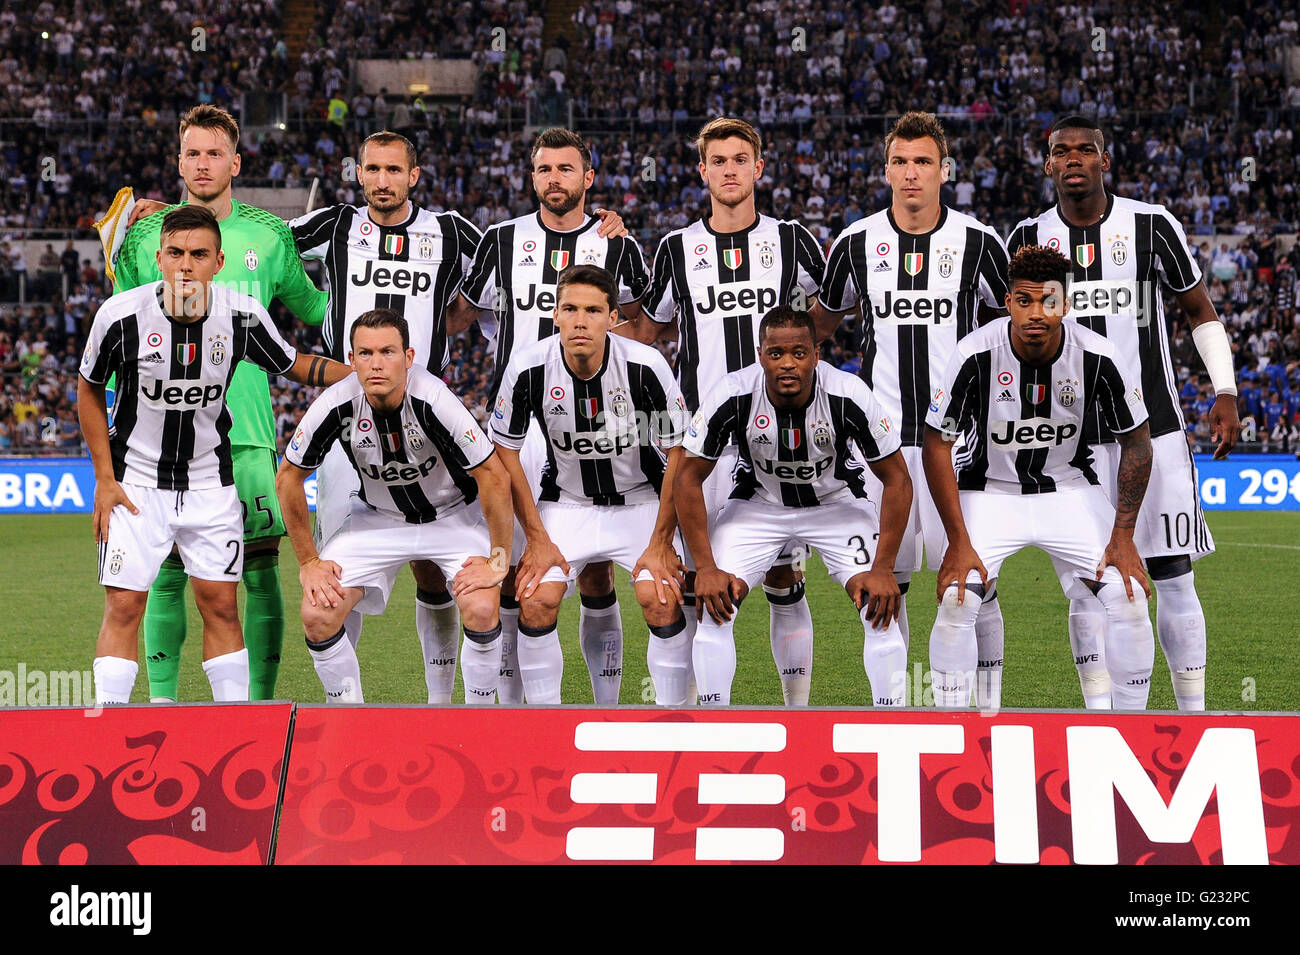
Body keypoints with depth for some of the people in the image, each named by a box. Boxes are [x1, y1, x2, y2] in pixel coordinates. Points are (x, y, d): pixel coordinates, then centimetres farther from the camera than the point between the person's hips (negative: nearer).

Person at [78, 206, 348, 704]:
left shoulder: (242, 315, -13)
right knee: (123, 607, -6)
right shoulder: (121, 314, -17)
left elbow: (293, 364, 5)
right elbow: (89, 389, -1)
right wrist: (104, 479, -5)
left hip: (211, 481, 2)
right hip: (136, 482, -2)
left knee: (220, 604, 4)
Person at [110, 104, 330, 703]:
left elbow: (313, 309, 20)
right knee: (167, 572, 0)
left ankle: (261, 700, 7)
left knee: (261, 569, -3)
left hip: (246, 429, 0)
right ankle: (162, 700, 10)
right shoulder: (146, 236, 6)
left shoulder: (269, 236, 7)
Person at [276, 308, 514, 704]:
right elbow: (289, 478, -7)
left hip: (452, 514, -2)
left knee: (481, 610, -25)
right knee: (318, 615, -13)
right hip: (377, 517, 3)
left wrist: (498, 561, -20)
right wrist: (308, 563, -5)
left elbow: (494, 477, -23)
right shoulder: (336, 406, -23)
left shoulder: (433, 400, -31)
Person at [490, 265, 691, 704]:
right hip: (565, 501, 2)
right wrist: (537, 539, -6)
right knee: (536, 601, -16)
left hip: (641, 500, -1)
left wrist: (660, 544, -13)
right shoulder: (528, 367, -18)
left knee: (662, 602, -20)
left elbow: (679, 455, -13)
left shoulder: (646, 365, -23)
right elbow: (506, 453, -5)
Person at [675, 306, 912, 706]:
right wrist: (705, 566, -20)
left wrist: (882, 569, -23)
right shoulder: (732, 396, -28)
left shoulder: (849, 396, -30)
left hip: (836, 502, -1)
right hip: (758, 503, 1)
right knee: (713, 605, -15)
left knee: (882, 605, -17)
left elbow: (897, 481, -19)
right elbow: (689, 478, -16)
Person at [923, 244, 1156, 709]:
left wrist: (1122, 537, -9)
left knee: (1129, 599, -12)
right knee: (956, 600, -19)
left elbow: (1136, 442, -5)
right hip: (989, 490, -1)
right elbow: (937, 444, -14)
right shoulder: (976, 356, -23)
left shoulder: (1099, 358, -19)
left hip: (1069, 489, 1)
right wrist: (958, 542, -17)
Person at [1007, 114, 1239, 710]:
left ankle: (1194, 715, 7)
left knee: (1173, 577, -2)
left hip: (1153, 422, -2)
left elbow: (1200, 311, 9)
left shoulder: (1152, 226, -1)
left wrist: (1225, 394, 0)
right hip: (1072, 432, 2)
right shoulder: (1030, 240, 6)